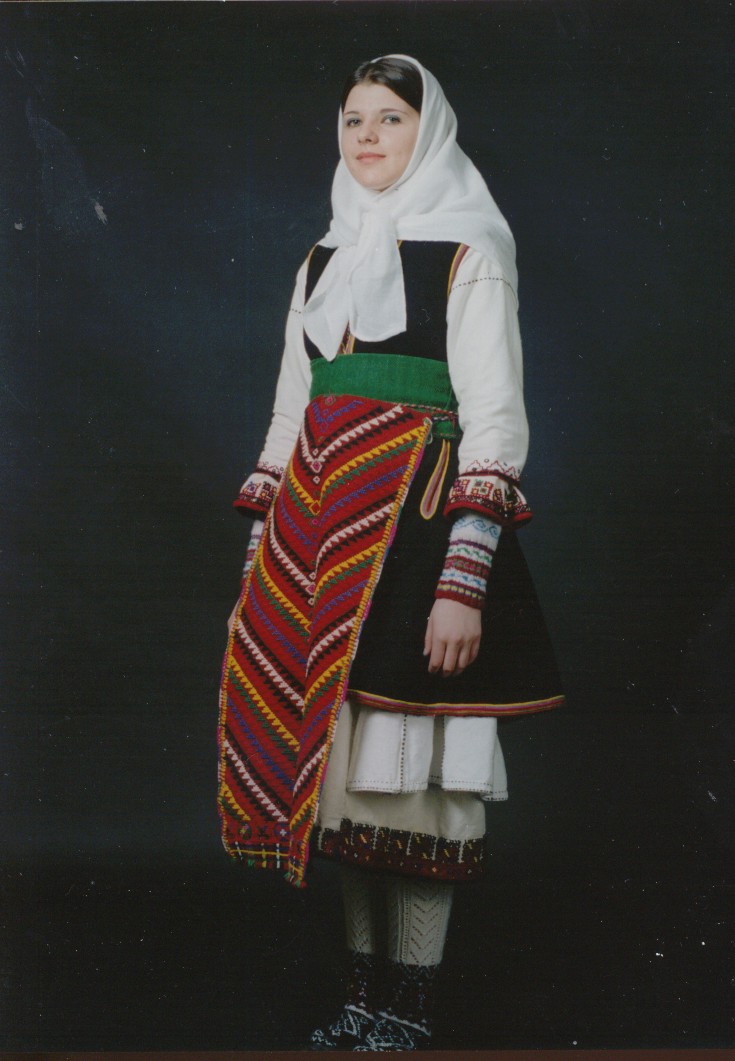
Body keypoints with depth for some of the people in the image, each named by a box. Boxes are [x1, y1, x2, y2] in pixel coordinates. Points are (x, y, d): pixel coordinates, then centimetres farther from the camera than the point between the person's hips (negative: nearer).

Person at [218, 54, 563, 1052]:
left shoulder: (467, 252, -1)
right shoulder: (324, 260, 19)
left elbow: (493, 420, -9)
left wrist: (464, 583, -17)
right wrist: (260, 550, 15)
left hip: (416, 519, -6)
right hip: (318, 523, 6)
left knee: (408, 770, -6)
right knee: (340, 765, 6)